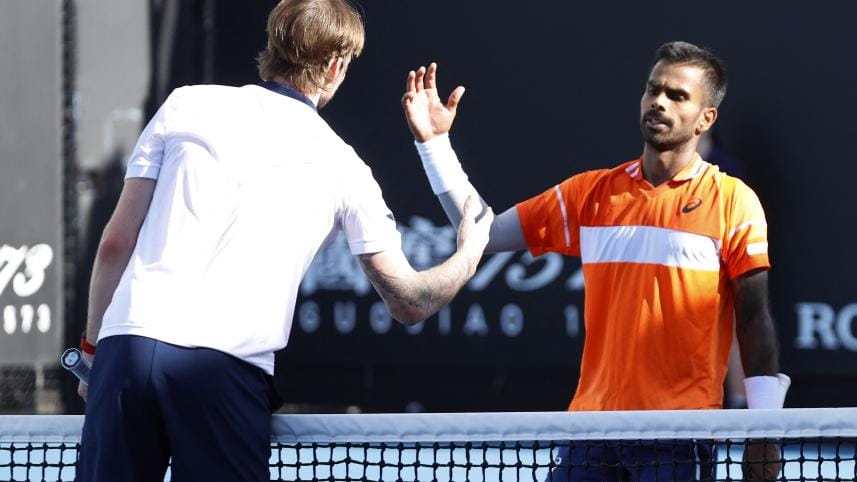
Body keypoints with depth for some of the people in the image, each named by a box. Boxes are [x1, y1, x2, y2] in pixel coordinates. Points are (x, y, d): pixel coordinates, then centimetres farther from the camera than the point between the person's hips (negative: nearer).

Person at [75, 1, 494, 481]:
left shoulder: (186, 105, 15)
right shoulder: (341, 166, 13)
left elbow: (115, 243, 12)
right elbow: (409, 301, 17)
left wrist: (92, 345, 22)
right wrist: (468, 255, 37)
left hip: (130, 341, 1)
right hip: (229, 370, -1)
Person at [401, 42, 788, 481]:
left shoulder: (733, 202, -2)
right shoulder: (592, 193, 11)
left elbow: (755, 318, -3)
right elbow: (484, 232, 13)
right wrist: (434, 143, 6)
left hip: (680, 436, -4)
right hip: (593, 423, 4)